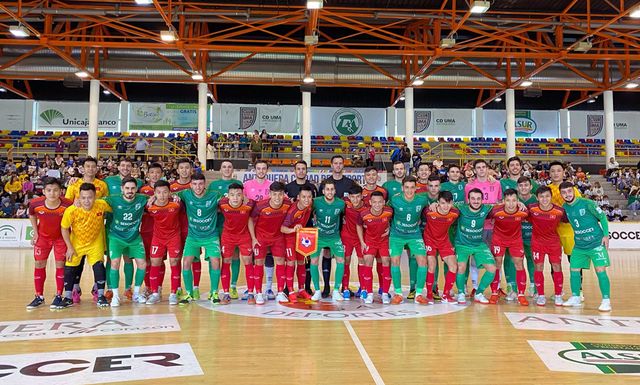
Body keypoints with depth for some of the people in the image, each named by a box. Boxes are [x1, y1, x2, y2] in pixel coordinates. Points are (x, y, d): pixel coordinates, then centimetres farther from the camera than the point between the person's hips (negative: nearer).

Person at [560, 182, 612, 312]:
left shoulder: (587, 203, -13)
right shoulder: (564, 208, 0)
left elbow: (602, 217, -6)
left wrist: (606, 235, -10)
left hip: (596, 243, -5)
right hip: (579, 246, 5)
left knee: (600, 270, -10)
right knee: (574, 270, 5)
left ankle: (606, 301, -2)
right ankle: (575, 298, 17)